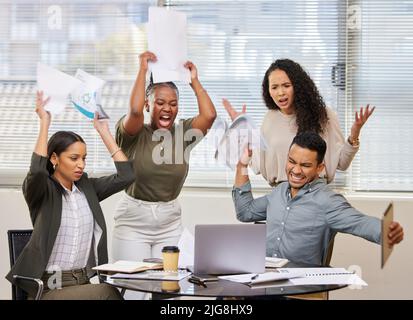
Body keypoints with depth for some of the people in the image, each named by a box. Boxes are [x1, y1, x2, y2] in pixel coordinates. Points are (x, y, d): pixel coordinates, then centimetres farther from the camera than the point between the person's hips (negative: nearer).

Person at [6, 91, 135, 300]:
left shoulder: (87, 188, 12)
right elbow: (37, 171, -25)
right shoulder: (40, 191, -3)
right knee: (106, 292, -30)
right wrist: (44, 122, -18)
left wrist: (104, 132, 8)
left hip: (90, 282, 5)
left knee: (111, 291, -26)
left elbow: (126, 176, 5)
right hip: (51, 285, -5)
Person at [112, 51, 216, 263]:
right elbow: (135, 110, -26)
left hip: (170, 224, 3)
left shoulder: (182, 133, 3)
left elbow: (209, 115, -12)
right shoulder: (135, 135, -6)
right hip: (133, 223, -3)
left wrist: (194, 81, -2)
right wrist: (143, 69, -15)